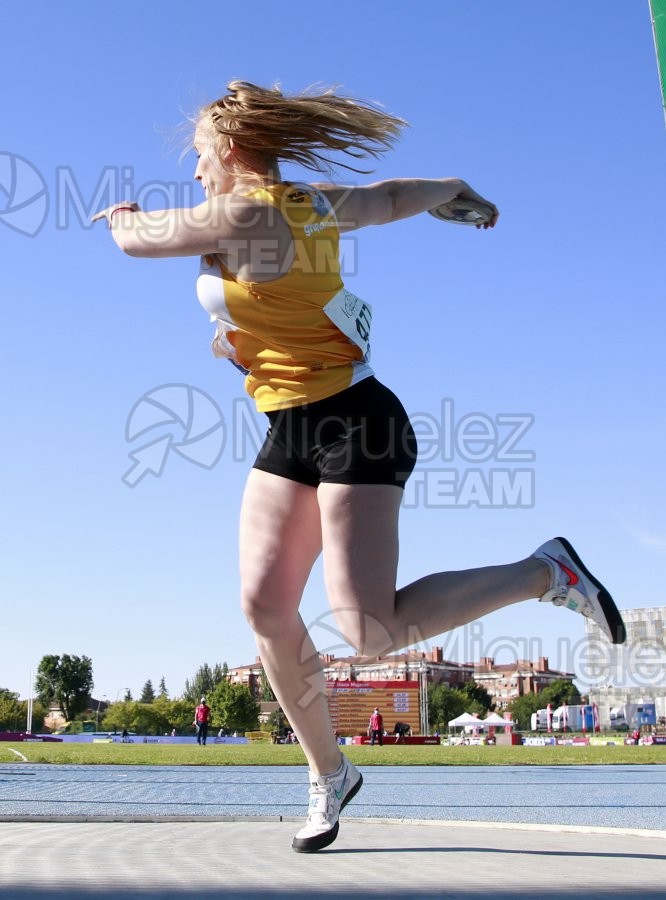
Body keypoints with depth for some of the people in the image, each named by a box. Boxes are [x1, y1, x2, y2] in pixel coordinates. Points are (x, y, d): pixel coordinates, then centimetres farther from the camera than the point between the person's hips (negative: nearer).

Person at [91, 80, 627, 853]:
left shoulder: (245, 215, -15)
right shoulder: (314, 204, 10)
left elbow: (137, 238, -5)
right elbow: (399, 194, 26)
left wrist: (123, 215, 19)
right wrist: (459, 189, 46)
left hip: (352, 425, -9)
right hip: (291, 434, 9)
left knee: (370, 629, -13)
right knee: (264, 610, 2)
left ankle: (545, 572, 4)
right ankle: (329, 775, 16)